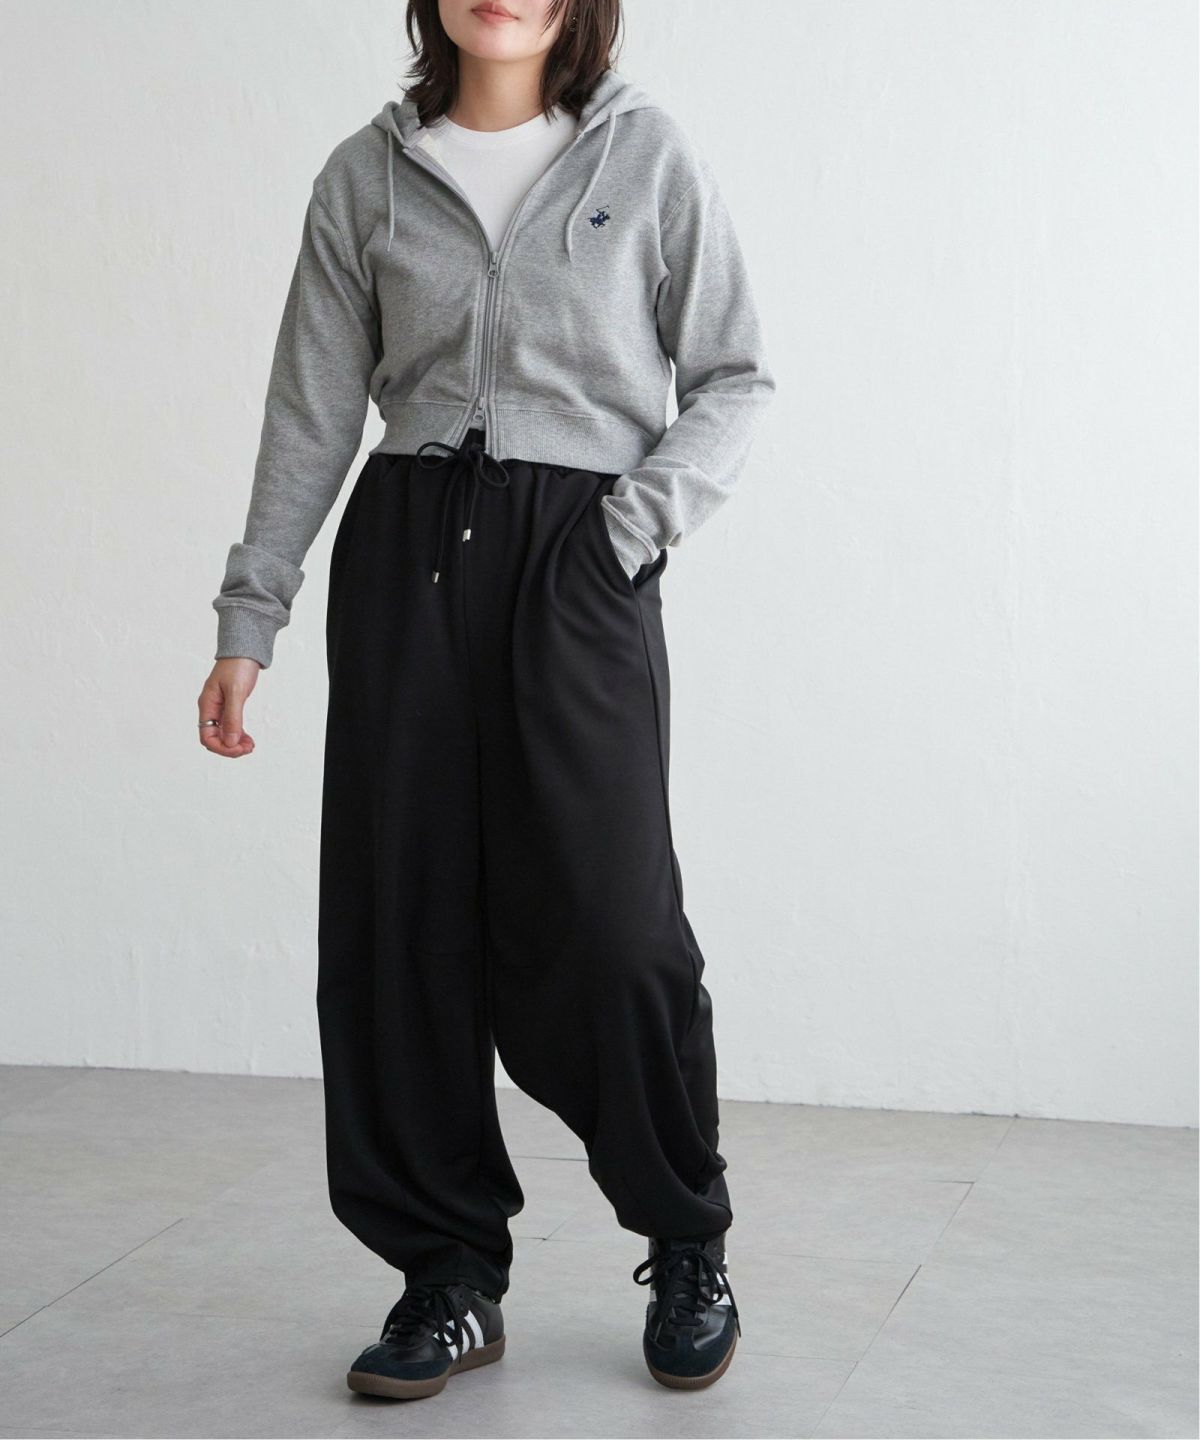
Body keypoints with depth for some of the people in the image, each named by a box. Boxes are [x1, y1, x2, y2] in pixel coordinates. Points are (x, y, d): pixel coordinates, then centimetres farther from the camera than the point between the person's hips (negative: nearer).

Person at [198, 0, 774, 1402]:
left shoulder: (649, 157, 5)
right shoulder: (368, 175, 10)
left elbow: (734, 377, 7)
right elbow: (311, 409, 11)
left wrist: (639, 519, -7)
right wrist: (248, 615, 8)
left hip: (579, 557, -2)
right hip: (404, 551, 3)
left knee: (604, 923, -11)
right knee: (400, 927, 0)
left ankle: (688, 1253, 12)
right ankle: (449, 1277, 14)